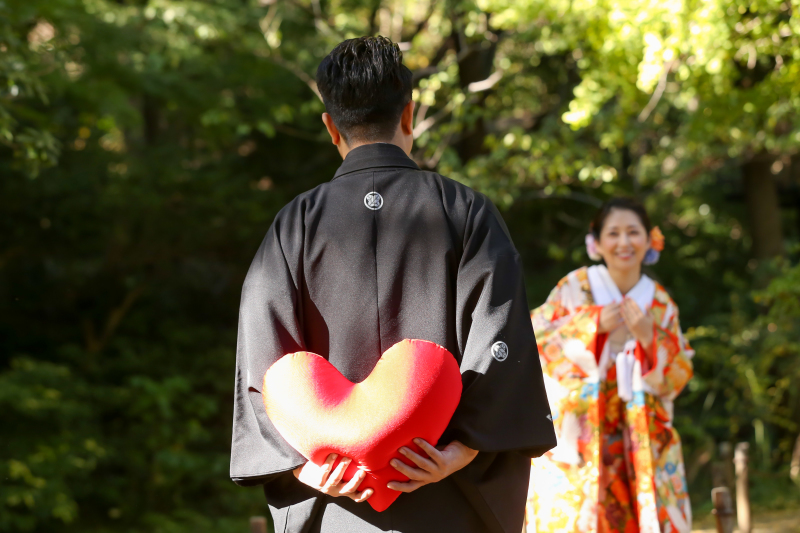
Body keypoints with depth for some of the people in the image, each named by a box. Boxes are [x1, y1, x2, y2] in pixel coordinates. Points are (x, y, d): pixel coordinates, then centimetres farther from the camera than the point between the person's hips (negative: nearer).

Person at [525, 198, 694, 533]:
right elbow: (536, 339, -6)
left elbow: (677, 379, 5)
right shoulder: (575, 287, 0)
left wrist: (648, 338, -12)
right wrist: (594, 324, -13)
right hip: (577, 436, -2)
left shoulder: (661, 304, 7)